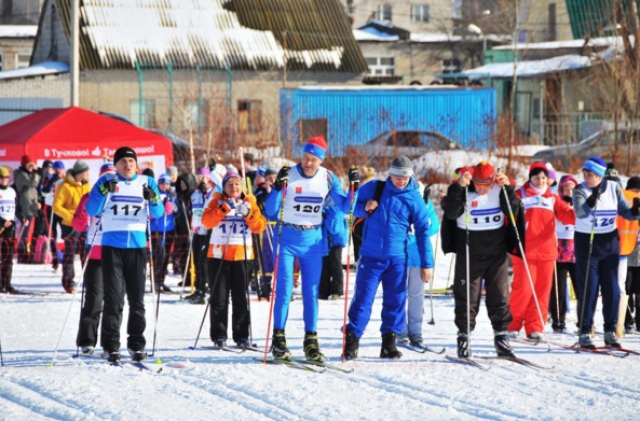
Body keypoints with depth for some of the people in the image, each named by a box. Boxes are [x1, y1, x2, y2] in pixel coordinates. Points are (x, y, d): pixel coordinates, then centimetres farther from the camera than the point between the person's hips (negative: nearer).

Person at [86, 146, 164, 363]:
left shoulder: (147, 183, 8)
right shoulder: (106, 182, 4)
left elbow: (158, 213, 3)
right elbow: (92, 211, -2)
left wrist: (153, 200, -17)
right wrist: (104, 192, -17)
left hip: (137, 245, 2)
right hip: (112, 246, -2)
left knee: (137, 298, 6)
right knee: (113, 298, -4)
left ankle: (136, 344, 13)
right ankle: (111, 346, -1)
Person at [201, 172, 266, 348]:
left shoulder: (249, 202, 11)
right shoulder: (217, 202, 7)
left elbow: (260, 226, 1)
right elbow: (207, 221, -10)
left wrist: (248, 213, -14)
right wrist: (225, 208, -19)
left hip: (242, 255, 1)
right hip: (219, 255, -1)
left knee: (241, 298, 2)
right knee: (219, 298, -1)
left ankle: (241, 336, 7)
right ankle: (219, 336, 3)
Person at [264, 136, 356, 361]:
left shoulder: (328, 178, -2)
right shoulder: (289, 176, -11)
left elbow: (344, 207, 4)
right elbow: (270, 211, -15)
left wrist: (354, 187, -11)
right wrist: (278, 186, -29)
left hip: (313, 240, 3)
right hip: (287, 238, -3)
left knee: (312, 292, 4)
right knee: (284, 289, -7)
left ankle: (311, 340, 9)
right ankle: (279, 338, 0)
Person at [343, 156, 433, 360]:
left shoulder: (414, 198, 2)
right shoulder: (373, 189, 2)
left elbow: (423, 232, 5)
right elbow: (352, 207, 14)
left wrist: (427, 263, 3)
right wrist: (364, 207, -10)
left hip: (397, 259, 1)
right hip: (371, 257, -1)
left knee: (395, 301, 4)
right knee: (363, 299, -5)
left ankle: (389, 342, 12)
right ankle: (351, 341, -1)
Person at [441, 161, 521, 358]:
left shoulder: (499, 190, -1)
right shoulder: (462, 191, -8)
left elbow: (513, 211, -10)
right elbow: (451, 213, -21)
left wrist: (507, 188, -22)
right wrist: (459, 187, -30)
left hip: (496, 253, 2)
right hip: (469, 254, -2)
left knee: (500, 296, 3)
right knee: (467, 297, 1)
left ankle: (501, 336, 11)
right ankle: (464, 337, 9)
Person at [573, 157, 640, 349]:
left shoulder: (613, 189, 1)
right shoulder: (580, 190, -9)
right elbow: (580, 212, -27)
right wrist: (591, 201, -45)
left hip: (610, 244, 3)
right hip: (586, 244, -3)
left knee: (612, 289, 3)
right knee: (588, 290, -5)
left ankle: (610, 332, 12)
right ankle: (584, 332, 0)